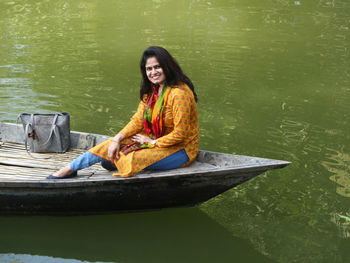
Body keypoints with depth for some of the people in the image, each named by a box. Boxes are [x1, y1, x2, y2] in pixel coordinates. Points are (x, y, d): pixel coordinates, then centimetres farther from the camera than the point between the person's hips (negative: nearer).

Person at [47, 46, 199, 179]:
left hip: (181, 150, -8)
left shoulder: (179, 93, -25)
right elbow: (138, 120, 2)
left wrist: (152, 142, -14)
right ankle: (70, 169, 9)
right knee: (114, 144, -4)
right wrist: (117, 139, -10)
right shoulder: (151, 90, 4)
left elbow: (180, 134, -23)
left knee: (132, 159, -24)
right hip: (158, 139, 8)